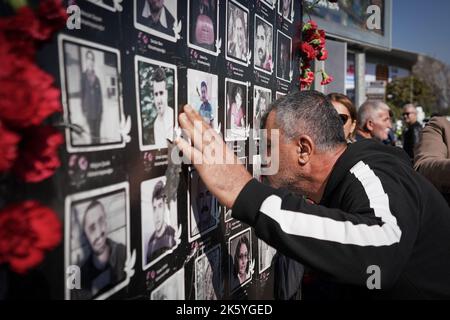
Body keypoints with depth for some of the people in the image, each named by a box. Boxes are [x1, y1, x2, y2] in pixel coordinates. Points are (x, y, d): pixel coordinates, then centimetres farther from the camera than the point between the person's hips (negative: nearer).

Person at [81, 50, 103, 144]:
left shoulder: (96, 78, 14)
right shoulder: (83, 76, 2)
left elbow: (100, 94, 13)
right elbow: (82, 92, -2)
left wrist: (101, 109, 7)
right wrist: (83, 109, -7)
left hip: (98, 110, 4)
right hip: (89, 109, -4)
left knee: (97, 132, 6)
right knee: (92, 132, -3)